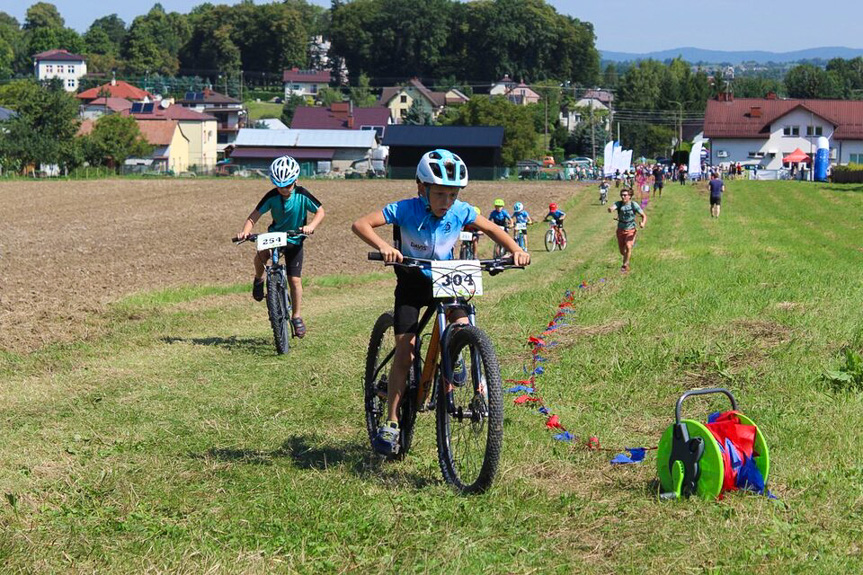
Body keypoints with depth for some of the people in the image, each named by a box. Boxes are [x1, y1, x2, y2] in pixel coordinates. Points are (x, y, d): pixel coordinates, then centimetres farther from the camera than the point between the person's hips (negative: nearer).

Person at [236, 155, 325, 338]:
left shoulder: (302, 195, -19)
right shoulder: (272, 196, -17)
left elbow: (320, 212, -12)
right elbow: (254, 216, -17)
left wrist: (311, 226, -32)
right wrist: (245, 231, -36)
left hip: (294, 240, 0)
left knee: (294, 279, -4)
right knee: (260, 254, -32)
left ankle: (297, 317, 11)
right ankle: (259, 279, 0)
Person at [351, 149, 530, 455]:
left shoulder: (461, 211, -16)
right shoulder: (406, 210, -25)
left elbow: (492, 229, 0)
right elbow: (361, 224, -32)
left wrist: (516, 250, -18)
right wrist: (384, 247, -51)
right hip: (411, 283, -2)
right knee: (405, 351, -10)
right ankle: (390, 423, -3)